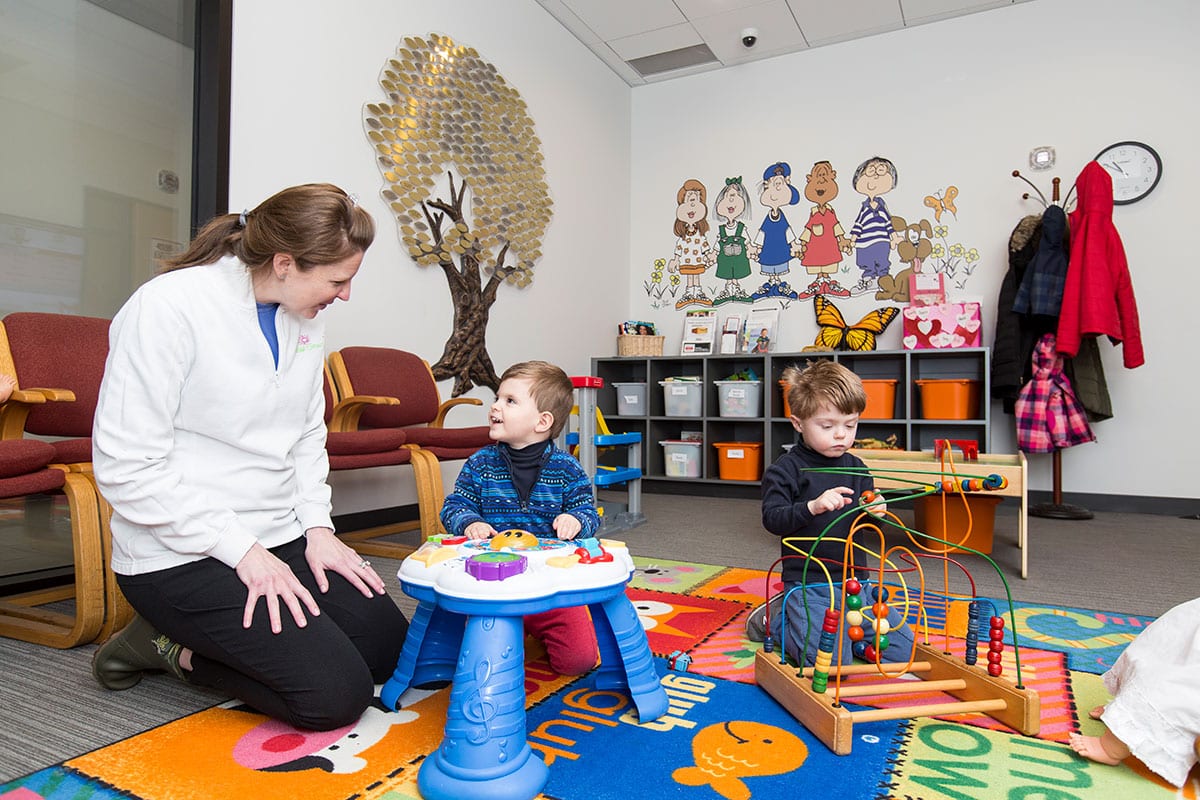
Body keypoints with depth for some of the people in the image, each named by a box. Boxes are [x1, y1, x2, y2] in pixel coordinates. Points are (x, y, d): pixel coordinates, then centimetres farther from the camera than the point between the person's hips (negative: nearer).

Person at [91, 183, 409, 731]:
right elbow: (127, 467, -18)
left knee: (390, 646, 5)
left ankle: (200, 637, 17)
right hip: (184, 556, -8)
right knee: (337, 694, -15)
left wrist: (317, 527, 1)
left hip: (280, 540, 8)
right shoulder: (169, 307, -17)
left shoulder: (303, 319, 6)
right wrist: (241, 549, -19)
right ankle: (172, 647, 7)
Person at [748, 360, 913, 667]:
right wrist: (813, 507, -33)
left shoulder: (857, 468, 8)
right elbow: (772, 519, -17)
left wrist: (873, 510, -14)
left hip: (855, 578, 6)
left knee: (903, 648, 2)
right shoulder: (784, 470, -9)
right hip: (808, 584, -6)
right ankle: (776, 618, 7)